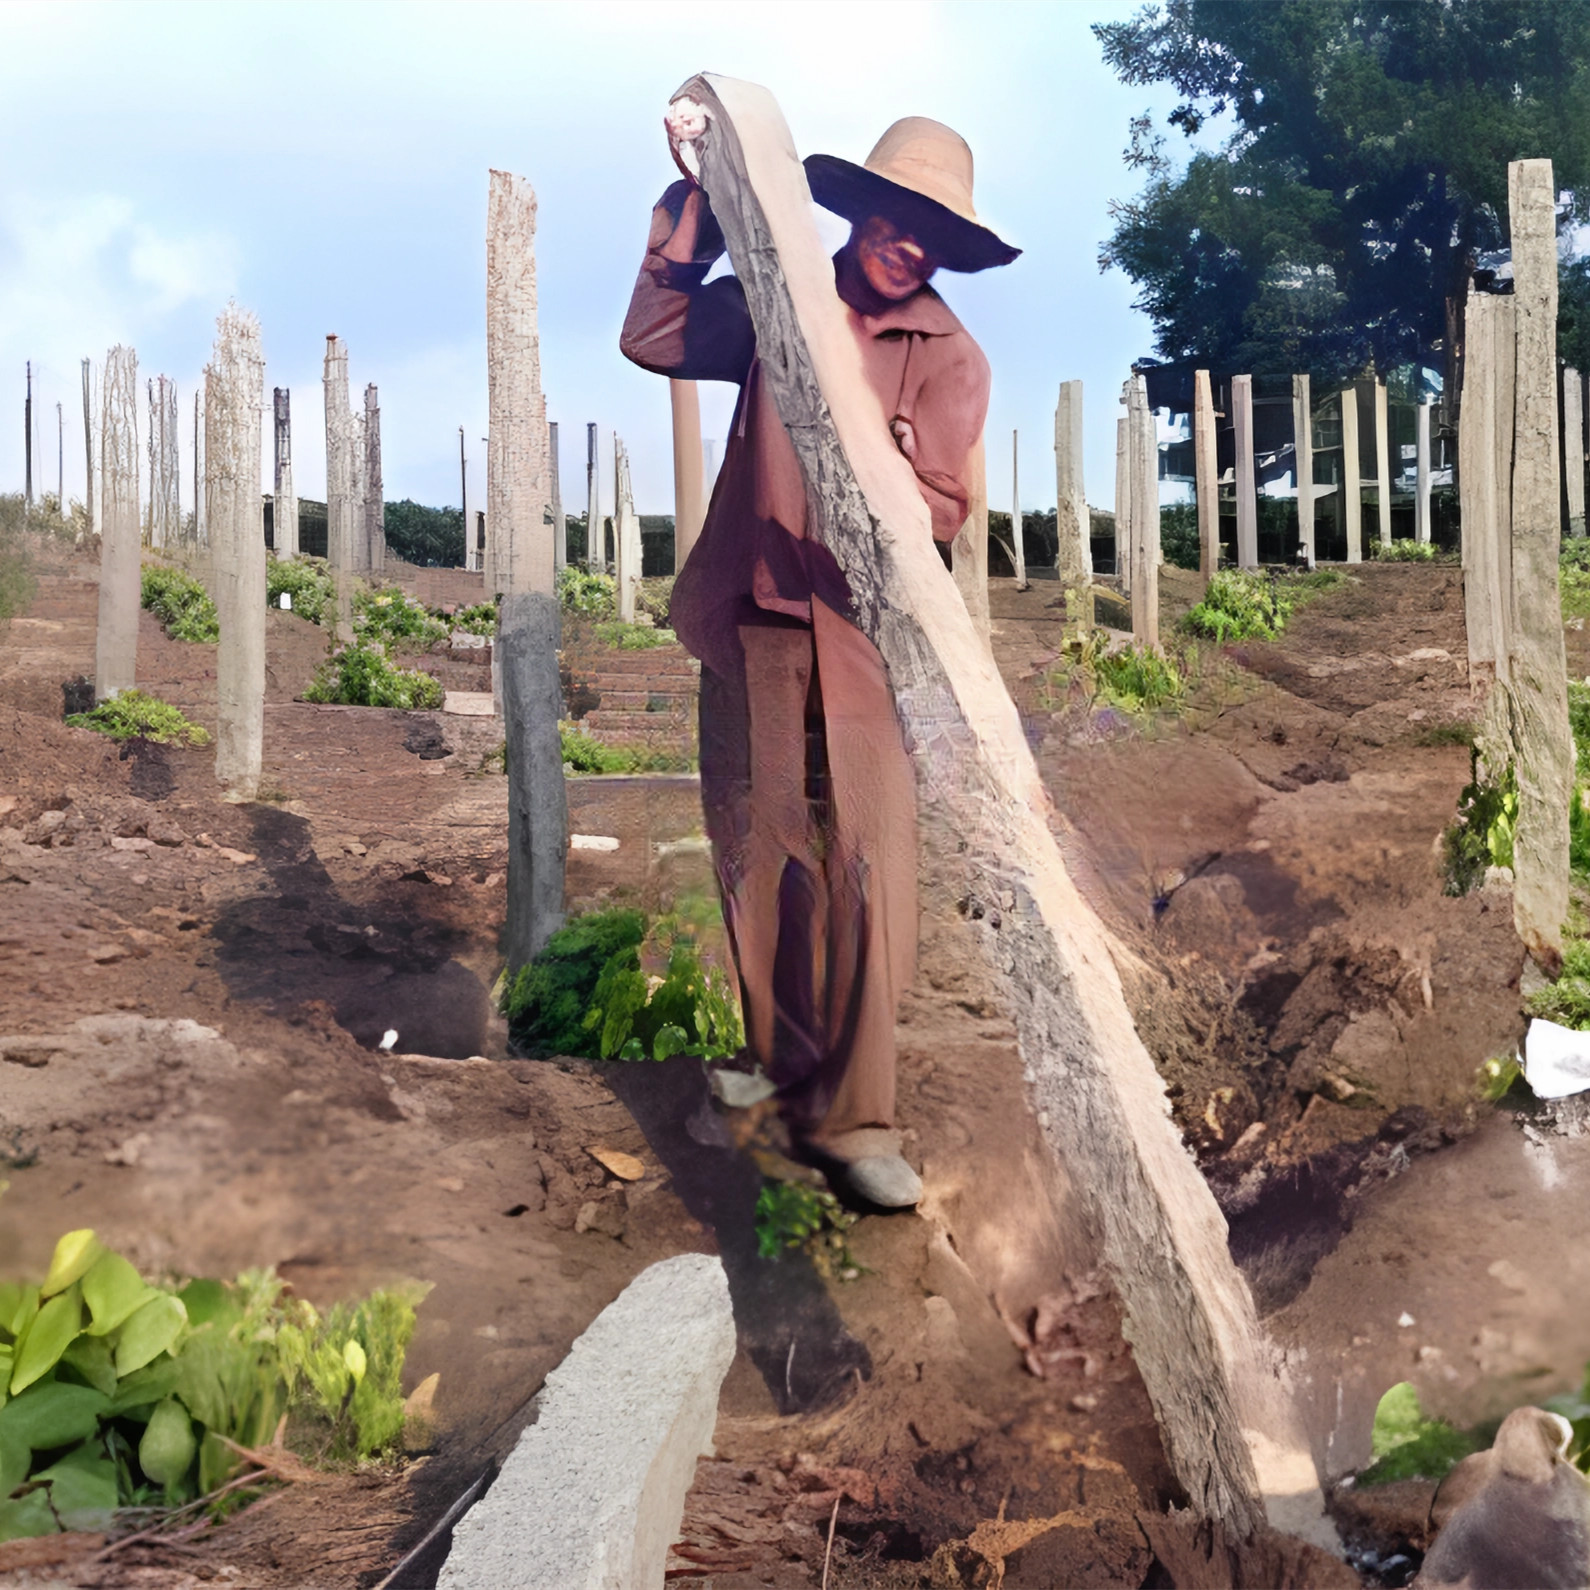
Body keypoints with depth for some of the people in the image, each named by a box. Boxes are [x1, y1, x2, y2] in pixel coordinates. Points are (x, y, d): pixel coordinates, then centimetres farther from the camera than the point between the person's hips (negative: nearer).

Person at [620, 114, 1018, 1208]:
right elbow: (654, 339, 5)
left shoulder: (951, 357, 2)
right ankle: (784, 1075, 22)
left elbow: (943, 512, -7)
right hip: (752, 626, 2)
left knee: (871, 871, -10)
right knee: (759, 862, 5)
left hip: (865, 635, -2)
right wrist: (696, 201, 1)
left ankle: (854, 1119, -5)